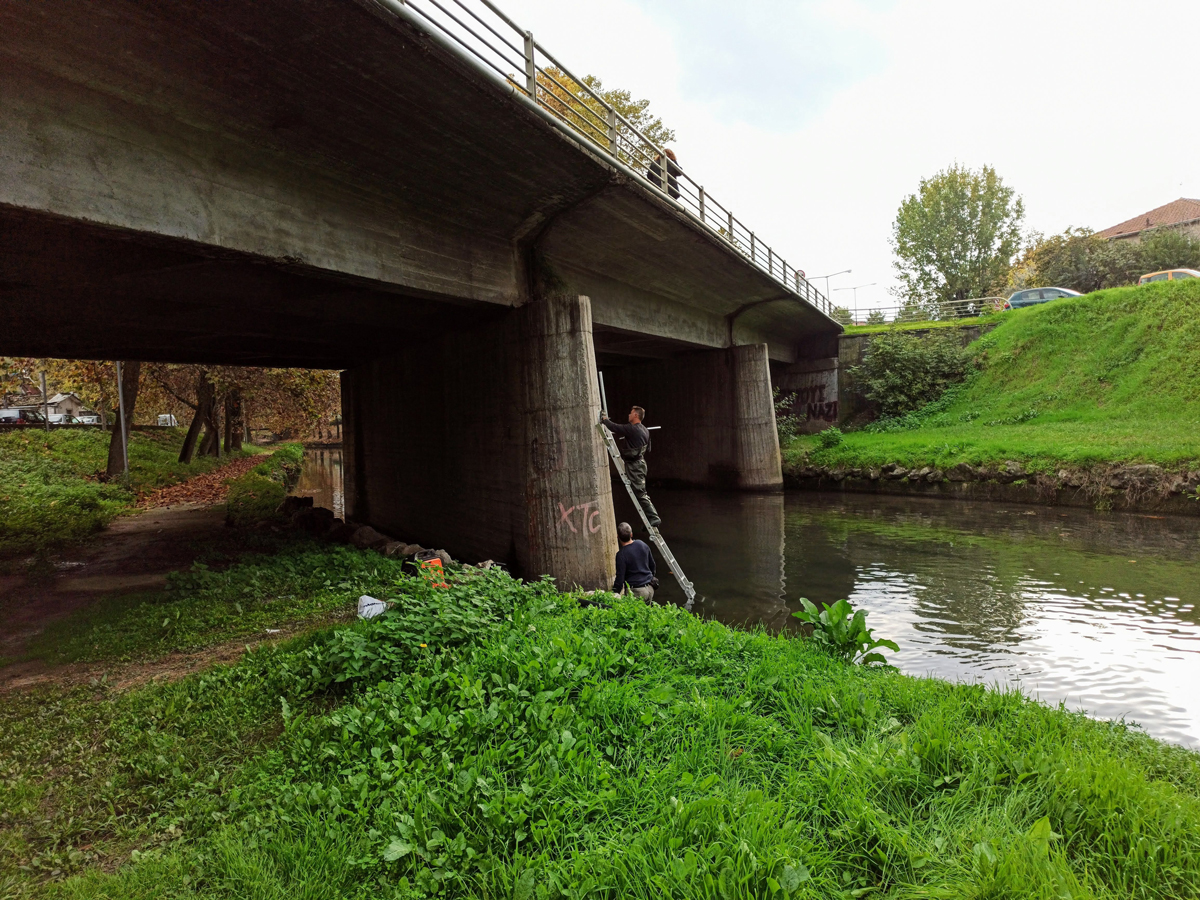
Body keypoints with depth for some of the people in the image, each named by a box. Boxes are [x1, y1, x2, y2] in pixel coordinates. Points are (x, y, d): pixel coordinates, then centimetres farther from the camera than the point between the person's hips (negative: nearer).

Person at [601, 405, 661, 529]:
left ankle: (654, 518, -8)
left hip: (634, 465, -10)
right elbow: (648, 448, 21)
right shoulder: (644, 430, 13)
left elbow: (615, 428, -17)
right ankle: (653, 517, 17)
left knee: (640, 493, -7)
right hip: (641, 462, 10)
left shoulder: (632, 429, -17)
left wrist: (604, 419, 0)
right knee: (641, 493, 14)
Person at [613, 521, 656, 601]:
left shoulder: (621, 554, -15)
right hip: (650, 588, 6)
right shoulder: (642, 545, 4)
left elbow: (619, 579, -13)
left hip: (636, 592, -6)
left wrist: (614, 594, -1)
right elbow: (652, 565, 17)